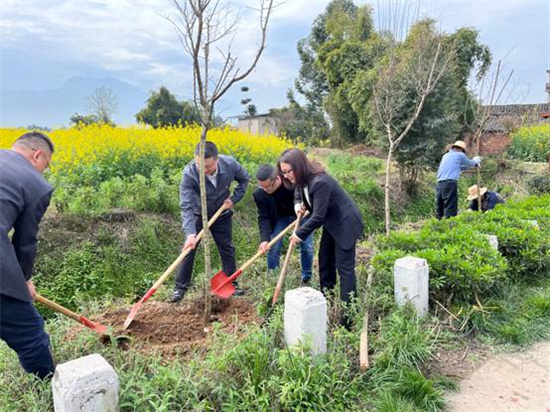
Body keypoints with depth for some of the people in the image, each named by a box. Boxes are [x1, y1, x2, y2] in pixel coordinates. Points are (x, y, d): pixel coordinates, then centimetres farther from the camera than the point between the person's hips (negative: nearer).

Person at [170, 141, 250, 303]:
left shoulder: (230, 164, -26)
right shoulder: (189, 173, -35)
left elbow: (244, 179, -3)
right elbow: (186, 206, -36)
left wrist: (234, 198, -13)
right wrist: (190, 233, -45)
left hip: (222, 215, 2)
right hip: (198, 215, -2)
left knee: (227, 248, 9)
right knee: (188, 249, -6)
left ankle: (232, 283, 25)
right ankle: (181, 287, 8)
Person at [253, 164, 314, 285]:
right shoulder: (259, 194, -27)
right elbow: (264, 217, -22)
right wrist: (265, 239, -34)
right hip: (279, 217, 1)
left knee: (307, 247, -1)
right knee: (273, 248, -6)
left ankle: (306, 278, 20)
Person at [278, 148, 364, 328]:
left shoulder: (320, 182, -34)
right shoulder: (303, 178, -5)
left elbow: (318, 217, -31)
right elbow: (298, 189, 19)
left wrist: (300, 234, -19)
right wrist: (299, 203, -4)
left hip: (345, 224, -9)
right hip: (331, 223, 10)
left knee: (344, 267, -8)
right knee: (325, 259, 15)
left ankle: (348, 314, -2)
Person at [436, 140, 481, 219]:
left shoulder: (446, 156, 25)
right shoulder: (460, 155, 6)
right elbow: (469, 163, 24)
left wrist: (472, 164, 47)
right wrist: (476, 161, 45)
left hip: (440, 183, 7)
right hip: (450, 183, -7)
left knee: (439, 209, 8)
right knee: (450, 209, -8)